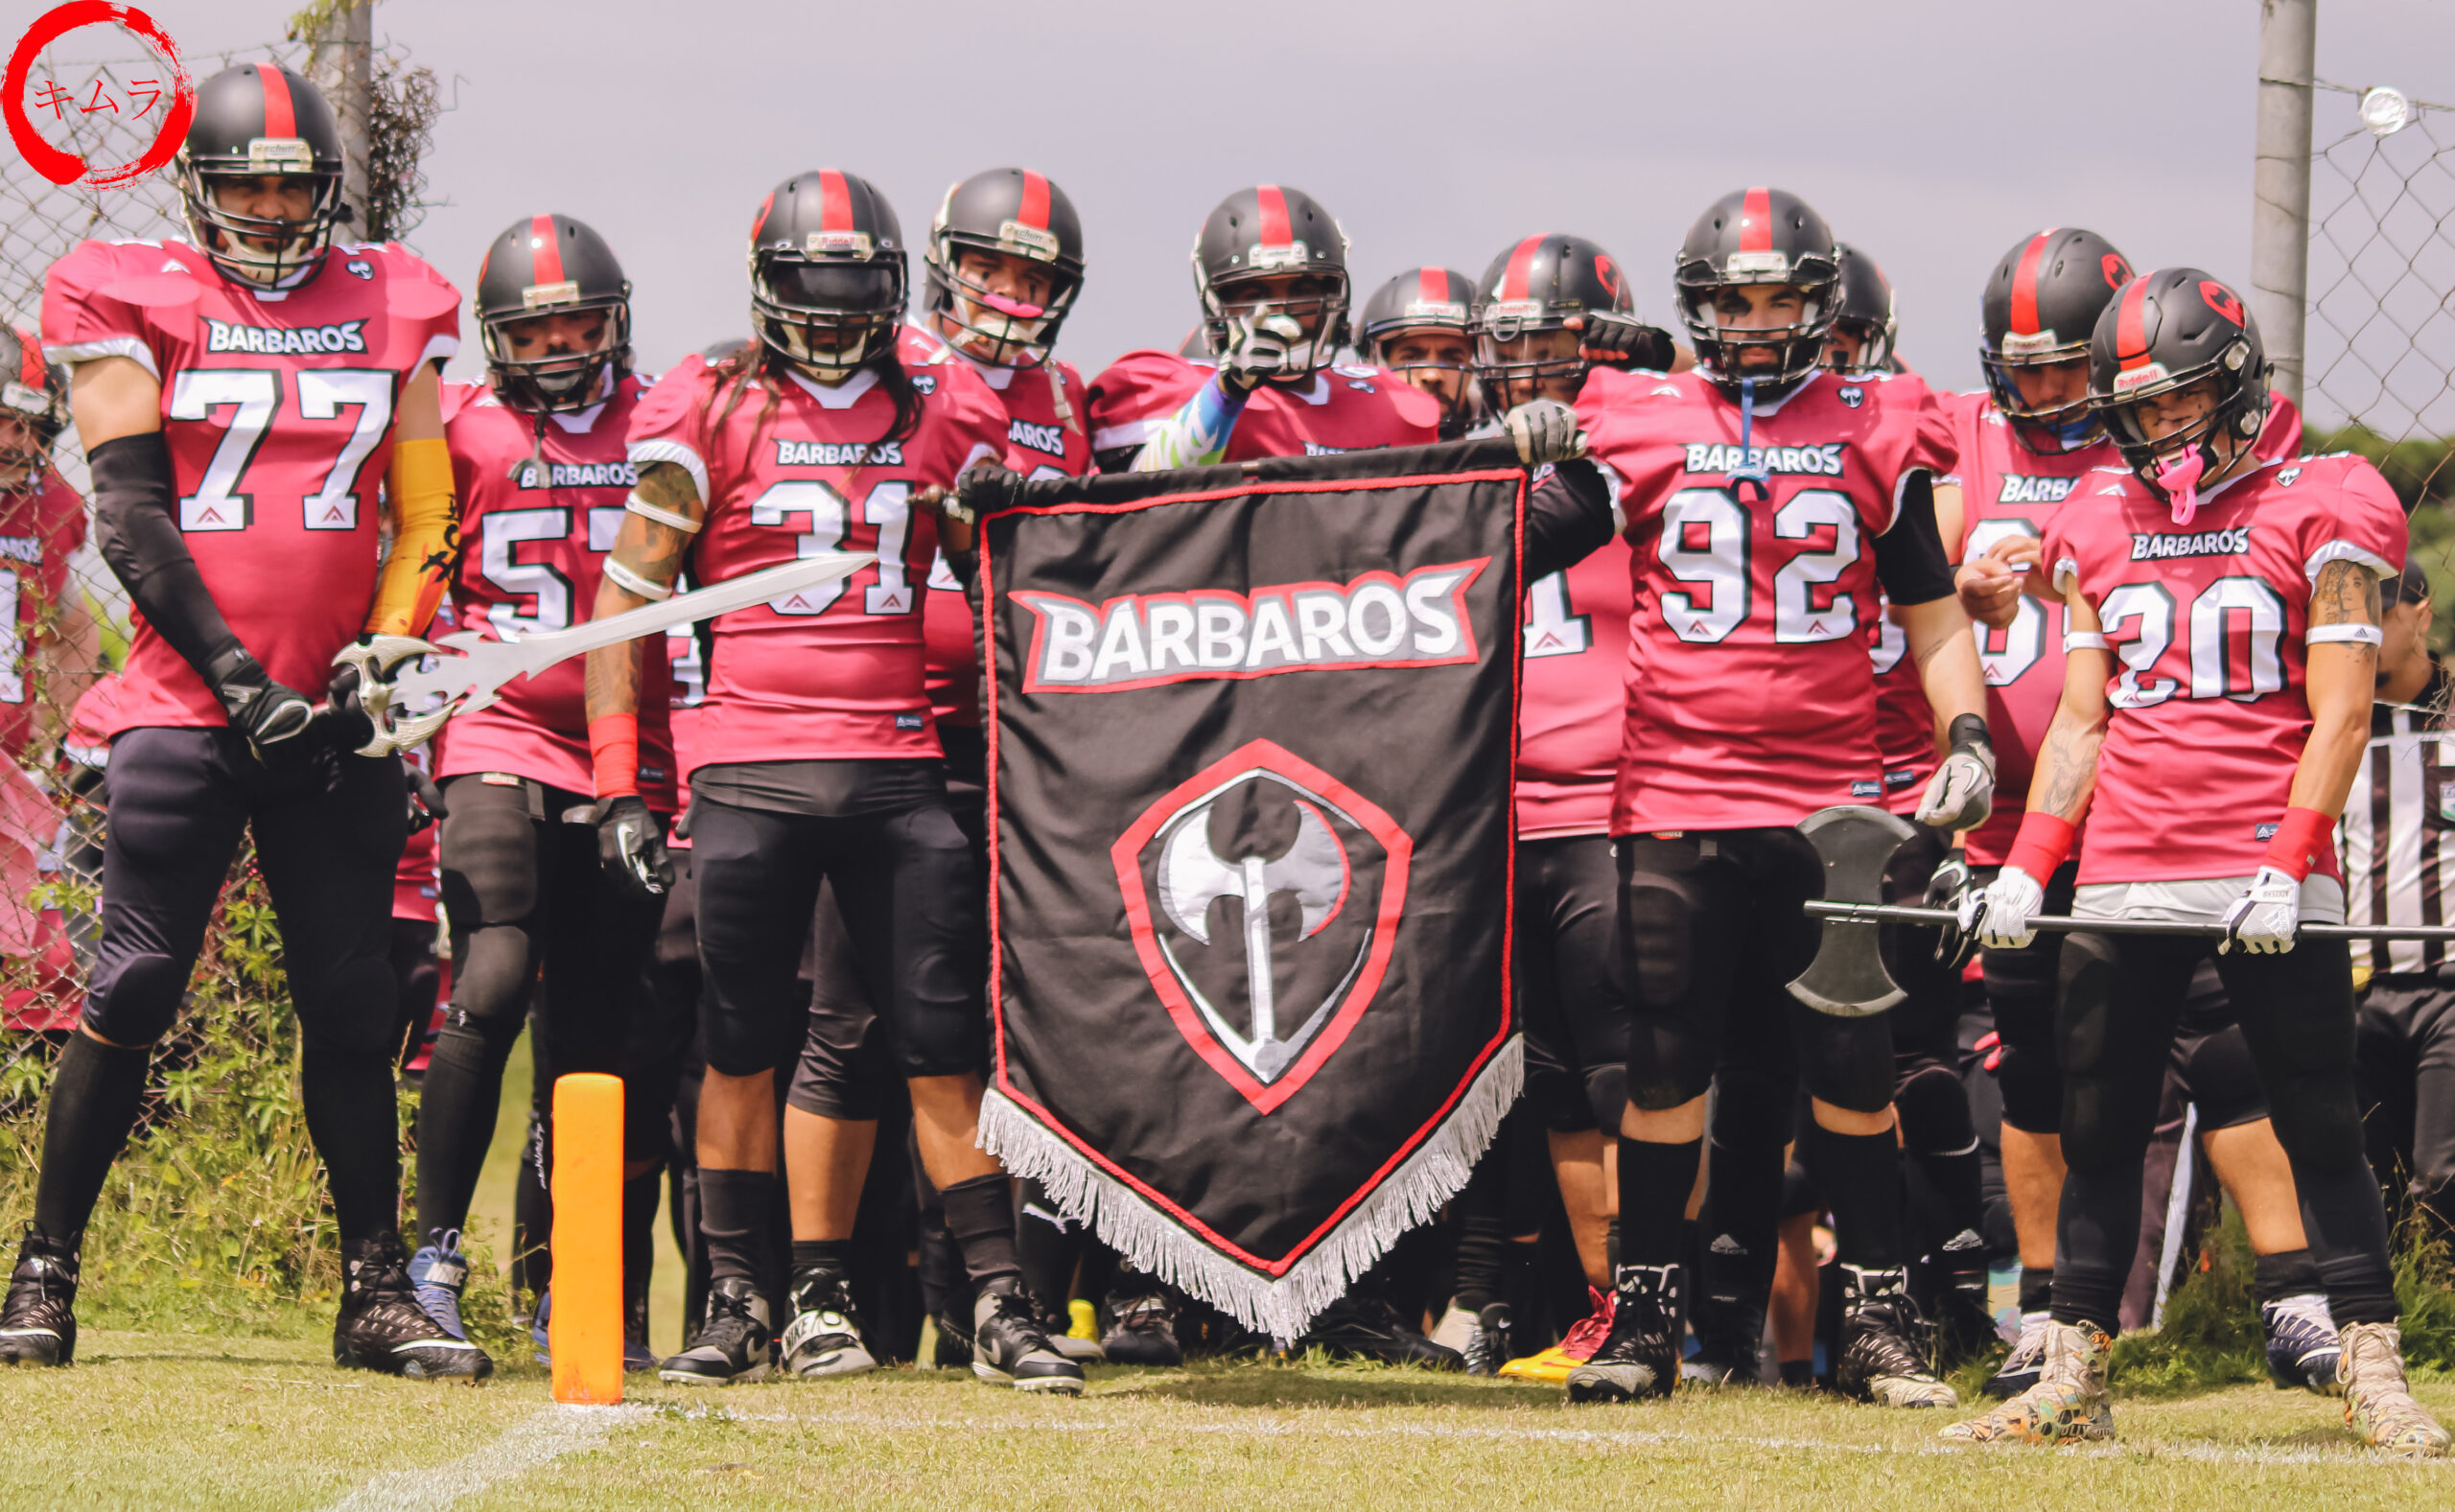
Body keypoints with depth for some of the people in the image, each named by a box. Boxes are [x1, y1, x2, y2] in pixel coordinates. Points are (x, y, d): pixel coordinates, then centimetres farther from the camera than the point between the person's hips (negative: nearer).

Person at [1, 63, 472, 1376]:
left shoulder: (392, 309, 13)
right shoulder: (132, 305, 2)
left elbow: (425, 516, 15)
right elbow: (127, 515, -5)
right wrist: (233, 672, -13)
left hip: (335, 717, 3)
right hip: (188, 703, -3)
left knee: (353, 1005, 4)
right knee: (135, 986, -7)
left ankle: (377, 1292, 9)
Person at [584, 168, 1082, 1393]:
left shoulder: (938, 418, 9)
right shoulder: (710, 417, 1)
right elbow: (623, 600, 2)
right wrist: (618, 784, -2)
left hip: (896, 770, 2)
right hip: (749, 773, -2)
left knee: (945, 1048, -1)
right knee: (741, 1048, 3)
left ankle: (1000, 1307, 1)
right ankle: (734, 1306, 12)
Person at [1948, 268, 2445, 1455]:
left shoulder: (2315, 513, 0)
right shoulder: (2100, 525, 13)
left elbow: (2341, 714, -5)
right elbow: (2081, 718, 14)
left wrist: (2287, 868, -15)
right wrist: (2026, 866, 3)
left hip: (2267, 878, -4)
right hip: (2123, 884, 4)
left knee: (2320, 1127, -2)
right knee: (2097, 1132, 6)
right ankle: (2071, 1381, 13)